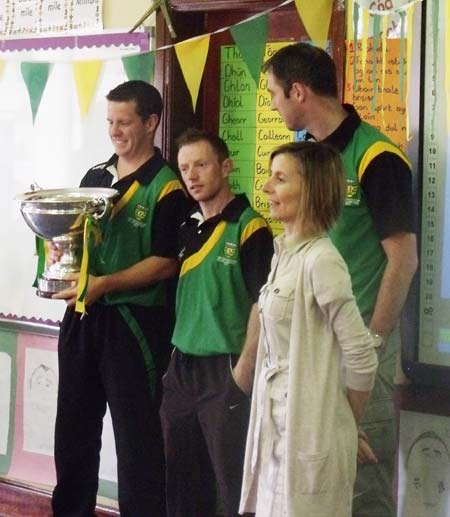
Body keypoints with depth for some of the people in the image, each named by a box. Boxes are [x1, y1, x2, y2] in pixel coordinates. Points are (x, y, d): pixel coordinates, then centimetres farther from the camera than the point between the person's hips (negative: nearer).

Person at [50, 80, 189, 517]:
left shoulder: (166, 187, -9)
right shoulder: (94, 177, 12)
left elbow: (165, 264, -14)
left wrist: (104, 284, -22)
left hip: (134, 321, -7)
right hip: (82, 317, 7)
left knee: (136, 435, 3)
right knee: (73, 427, 15)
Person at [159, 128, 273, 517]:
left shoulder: (249, 226, -10)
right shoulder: (188, 228, 11)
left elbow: (262, 302, -15)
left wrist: (244, 369, -17)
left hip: (224, 369, -7)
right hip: (182, 368, 7)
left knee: (235, 483, 2)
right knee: (182, 481, 13)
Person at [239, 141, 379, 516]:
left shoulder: (320, 260, -18)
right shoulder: (284, 253, 8)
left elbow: (362, 358, -18)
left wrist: (347, 426, -5)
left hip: (308, 429, -8)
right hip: (276, 423, 8)